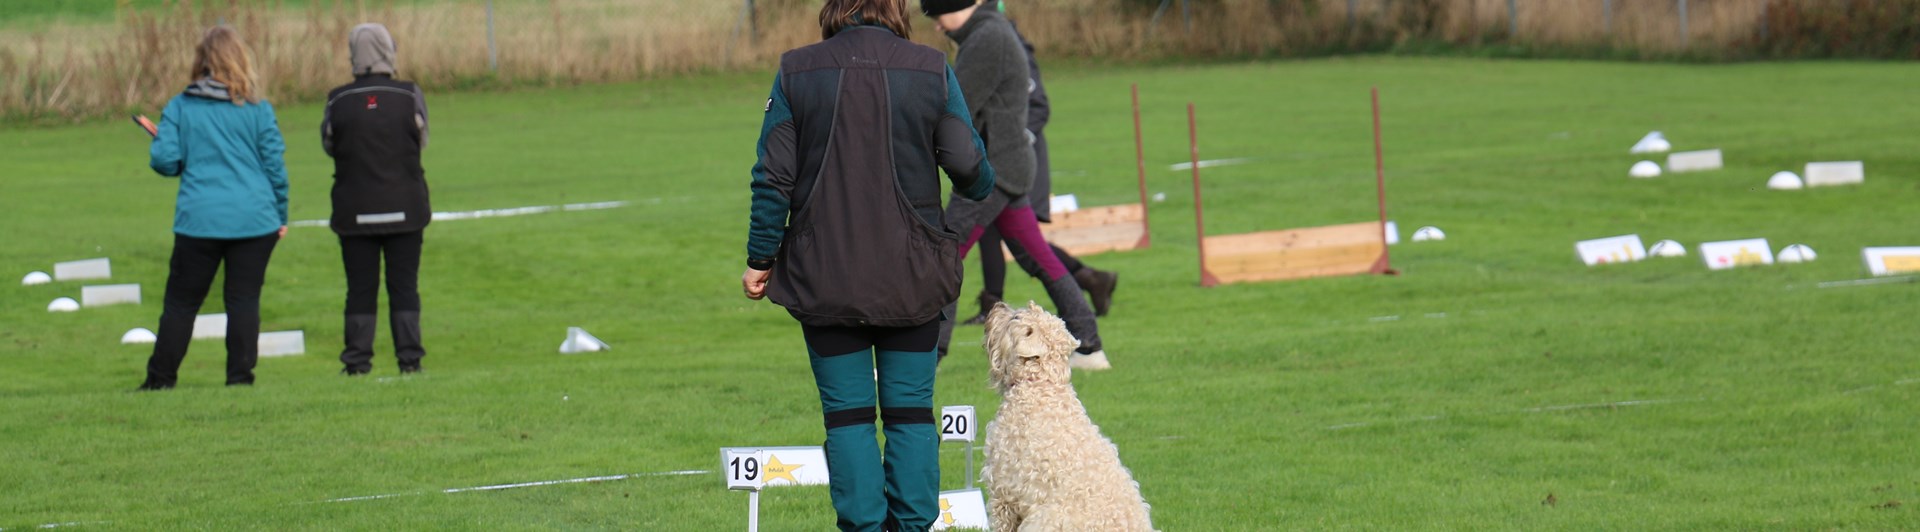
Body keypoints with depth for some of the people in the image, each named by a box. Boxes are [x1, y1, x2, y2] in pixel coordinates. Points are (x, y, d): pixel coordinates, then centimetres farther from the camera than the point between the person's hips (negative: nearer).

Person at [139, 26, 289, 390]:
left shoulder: (180, 107, 1)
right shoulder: (257, 109, 0)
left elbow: (164, 161, -3)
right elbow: (274, 164, 2)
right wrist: (280, 216, 12)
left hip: (199, 219, 0)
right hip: (254, 218, 0)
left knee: (181, 301, 8)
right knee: (244, 299, 4)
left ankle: (161, 378, 10)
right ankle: (240, 375, 1)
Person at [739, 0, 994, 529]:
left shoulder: (796, 72, -3)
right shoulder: (930, 70, -3)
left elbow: (773, 178, -4)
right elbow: (971, 170, -1)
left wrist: (760, 259, 5)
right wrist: (980, 186, 22)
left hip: (825, 279, 0)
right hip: (912, 277, 0)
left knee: (847, 412, 5)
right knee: (911, 411, 7)